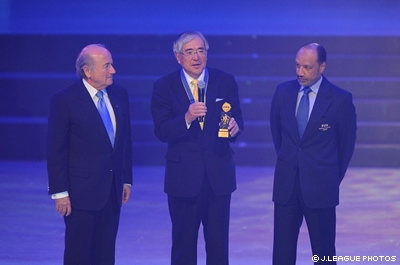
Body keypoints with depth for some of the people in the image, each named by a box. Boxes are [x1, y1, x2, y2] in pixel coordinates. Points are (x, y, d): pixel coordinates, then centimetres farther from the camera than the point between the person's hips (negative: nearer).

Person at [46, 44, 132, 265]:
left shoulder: (119, 95, 6)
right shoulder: (64, 100, -11)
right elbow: (56, 151, -10)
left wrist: (126, 179, 12)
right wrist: (60, 192, -12)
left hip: (113, 190, 5)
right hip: (82, 191, -5)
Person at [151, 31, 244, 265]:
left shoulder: (226, 82, 2)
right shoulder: (164, 87, -3)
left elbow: (236, 118, 5)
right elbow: (161, 132, -9)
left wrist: (235, 126, -19)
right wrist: (187, 118, -27)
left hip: (219, 175, 1)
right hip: (183, 176, -1)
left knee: (219, 241, 7)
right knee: (183, 241, 8)